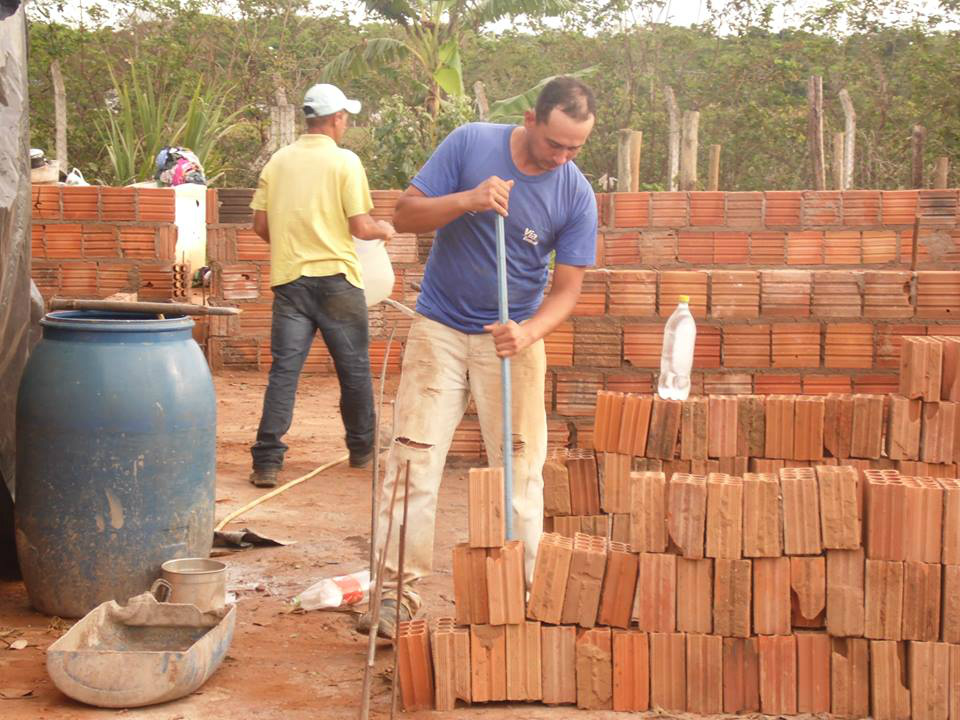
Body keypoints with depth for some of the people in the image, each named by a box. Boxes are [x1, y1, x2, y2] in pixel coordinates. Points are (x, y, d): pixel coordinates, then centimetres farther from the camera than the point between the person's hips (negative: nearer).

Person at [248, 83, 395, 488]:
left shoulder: (278, 162, 6)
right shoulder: (345, 162, -7)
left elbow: (261, 225, 6)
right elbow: (360, 227, -11)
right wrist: (384, 230, 10)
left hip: (289, 277, 3)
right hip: (336, 278, -3)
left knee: (284, 369, 2)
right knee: (354, 368, 13)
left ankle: (267, 462, -4)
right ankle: (361, 449, 26)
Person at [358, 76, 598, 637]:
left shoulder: (577, 195, -8)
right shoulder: (471, 144, -10)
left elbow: (567, 287, -6)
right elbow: (405, 215, -10)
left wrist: (528, 332, -25)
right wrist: (467, 200, -27)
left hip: (514, 339, 1)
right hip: (440, 331, -1)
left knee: (521, 469, 2)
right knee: (413, 459, -5)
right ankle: (398, 591, 0)